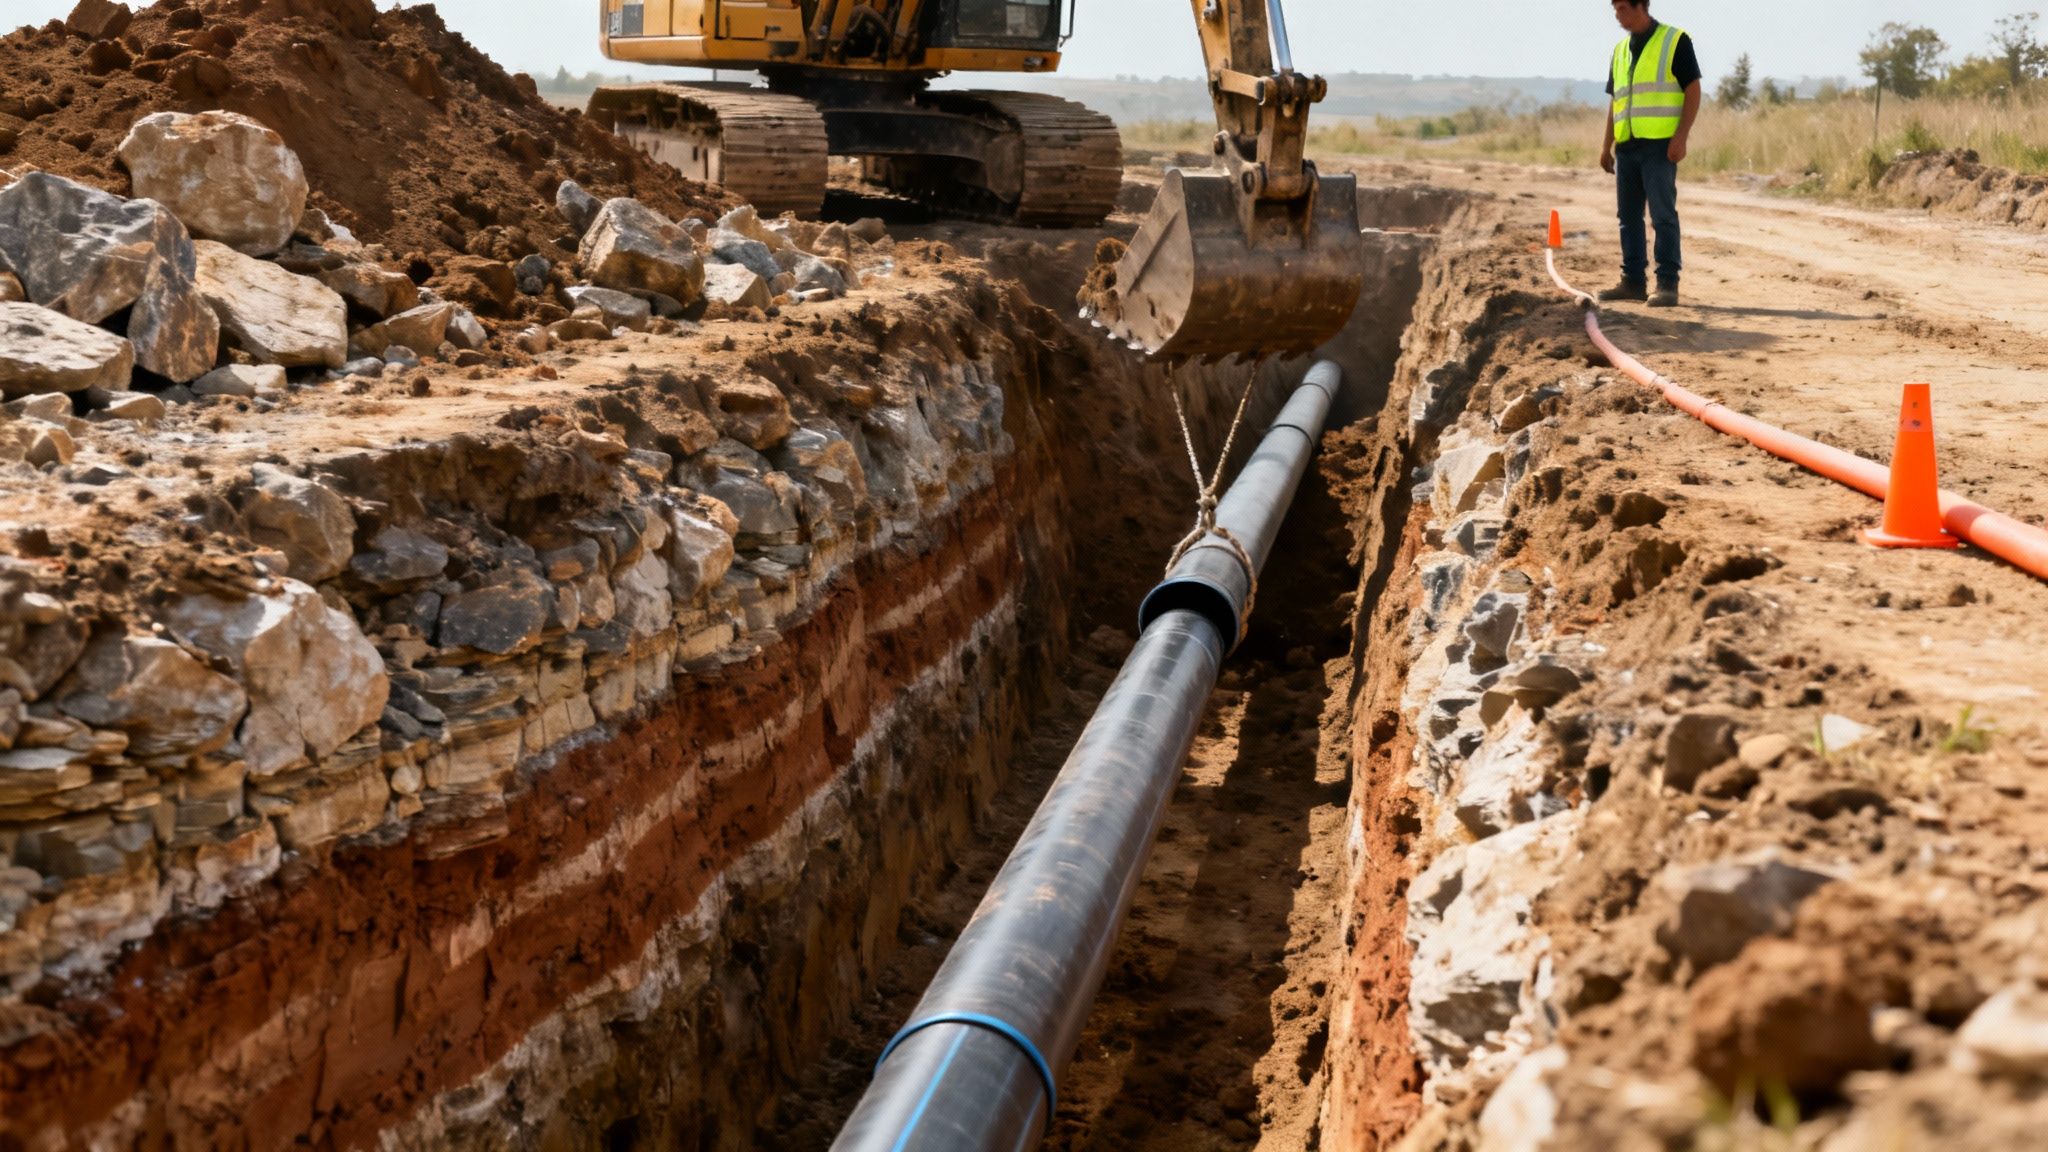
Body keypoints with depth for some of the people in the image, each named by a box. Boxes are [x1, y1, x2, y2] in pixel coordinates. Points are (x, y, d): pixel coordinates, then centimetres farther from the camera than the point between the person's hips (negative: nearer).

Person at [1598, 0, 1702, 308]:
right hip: (1627, 145, 7)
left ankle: (1667, 285, -7)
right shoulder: (1620, 51, 16)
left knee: (1663, 214, -8)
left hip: (1660, 144, -7)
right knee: (1629, 216, 8)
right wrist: (1606, 146, 14)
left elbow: (1693, 90, -6)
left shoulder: (1675, 41, -3)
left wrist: (1681, 137, -15)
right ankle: (1633, 281, 14)